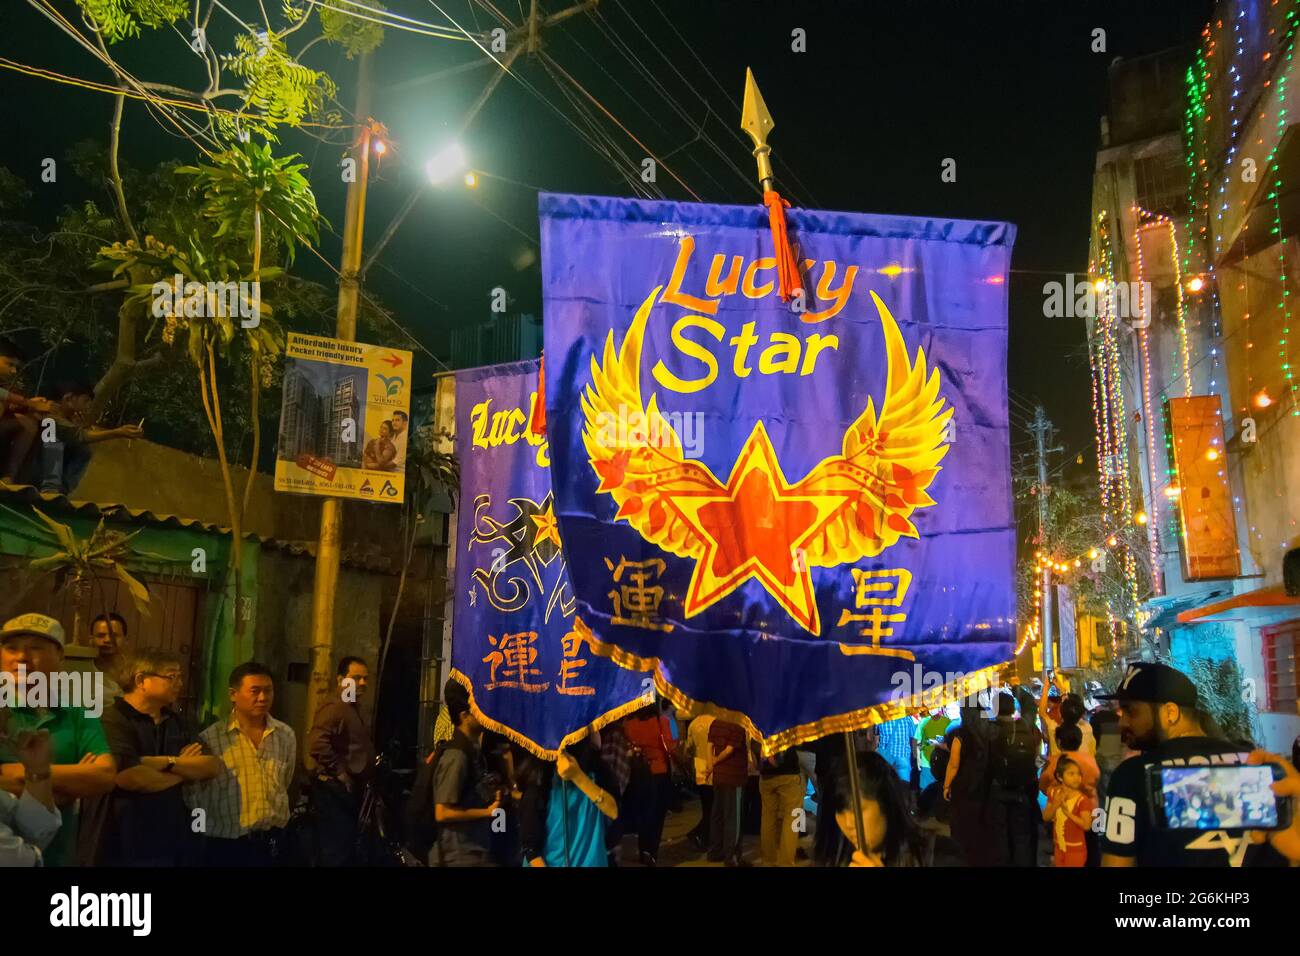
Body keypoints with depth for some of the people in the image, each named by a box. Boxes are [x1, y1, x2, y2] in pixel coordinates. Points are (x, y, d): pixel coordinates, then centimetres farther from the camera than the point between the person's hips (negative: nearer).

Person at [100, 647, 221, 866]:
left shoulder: (177, 722, 12)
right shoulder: (113, 720, -11)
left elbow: (213, 767, 3)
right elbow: (129, 777, -26)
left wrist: (168, 762, -14)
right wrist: (185, 769, -8)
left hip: (180, 841, 7)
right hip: (132, 847, -6)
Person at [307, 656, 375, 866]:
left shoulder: (354, 711, 17)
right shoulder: (334, 708, -16)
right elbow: (317, 744, -32)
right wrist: (340, 772, -23)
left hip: (350, 790, 10)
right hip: (335, 791, -10)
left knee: (348, 851, 16)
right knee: (336, 854, -7)